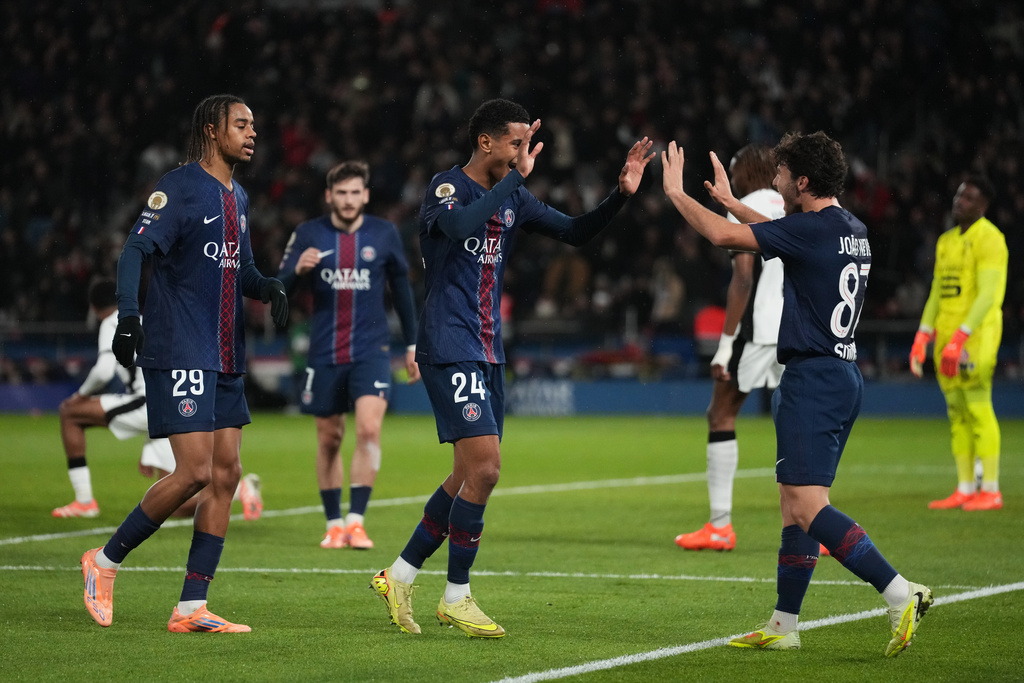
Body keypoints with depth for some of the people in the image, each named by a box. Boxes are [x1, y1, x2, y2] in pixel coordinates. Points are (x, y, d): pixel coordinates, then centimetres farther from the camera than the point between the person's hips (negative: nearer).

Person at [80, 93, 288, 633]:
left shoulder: (237, 198, 18)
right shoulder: (179, 187, -7)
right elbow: (135, 250, -15)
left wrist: (269, 288, 7)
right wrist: (127, 316, -29)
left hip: (224, 357, 9)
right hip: (178, 352, -9)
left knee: (226, 474, 2)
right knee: (196, 472, -15)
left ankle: (191, 608, 4)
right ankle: (105, 561, 3)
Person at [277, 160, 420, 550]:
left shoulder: (384, 234, 2)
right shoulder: (309, 235, 0)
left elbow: (401, 288, 13)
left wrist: (412, 344, 15)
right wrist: (298, 270, -23)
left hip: (370, 350, -1)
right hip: (324, 353, 1)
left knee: (369, 429, -18)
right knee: (329, 439, 6)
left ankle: (356, 521, -15)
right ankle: (334, 524, 19)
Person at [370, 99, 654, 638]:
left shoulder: (512, 197, 12)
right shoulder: (446, 187, -10)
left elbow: (574, 232, 18)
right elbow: (459, 224, -33)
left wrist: (621, 194, 2)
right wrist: (516, 176, -30)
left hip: (487, 351, 8)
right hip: (449, 347, -8)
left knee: (470, 474, 9)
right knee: (484, 465, -15)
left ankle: (399, 577, 22)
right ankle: (455, 598, -5)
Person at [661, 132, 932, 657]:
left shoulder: (813, 230, -15)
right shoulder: (851, 231, 13)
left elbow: (723, 235, -15)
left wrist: (675, 192, 0)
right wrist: (731, 201, 41)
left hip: (813, 378, -10)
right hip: (843, 375, 10)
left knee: (809, 507, -14)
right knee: (794, 503, 14)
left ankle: (900, 594, -24)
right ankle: (783, 626, 17)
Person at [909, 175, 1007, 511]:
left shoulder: (988, 239, -8)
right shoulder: (946, 241, 18)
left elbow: (988, 295, -16)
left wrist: (960, 337, -23)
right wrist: (922, 337, 10)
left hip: (976, 334, -8)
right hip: (946, 334, 8)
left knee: (978, 408, -10)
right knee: (957, 413, 7)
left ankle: (991, 490, -6)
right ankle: (965, 489, 11)